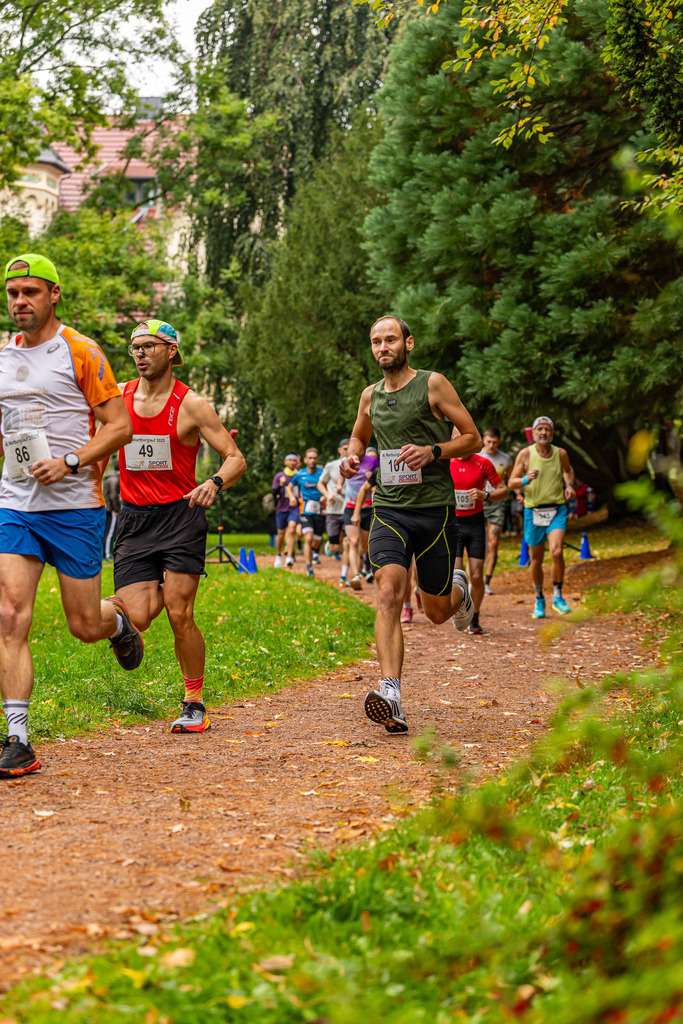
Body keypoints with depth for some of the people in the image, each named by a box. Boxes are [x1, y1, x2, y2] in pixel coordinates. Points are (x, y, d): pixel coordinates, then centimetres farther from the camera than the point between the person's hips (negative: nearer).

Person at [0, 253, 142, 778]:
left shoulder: (81, 353, -5)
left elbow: (120, 427, -7)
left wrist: (69, 462, -18)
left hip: (75, 505, -4)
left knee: (85, 626, 4)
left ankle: (118, 619, 41)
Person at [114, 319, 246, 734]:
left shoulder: (191, 405, -5)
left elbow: (237, 459, -5)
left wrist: (215, 483, -25)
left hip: (180, 516, -3)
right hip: (133, 519, 3)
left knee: (180, 617, -8)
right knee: (136, 619, -8)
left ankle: (195, 705, 8)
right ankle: (159, 591, 29)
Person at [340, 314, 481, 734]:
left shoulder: (433, 384, -2)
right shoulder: (370, 396, 11)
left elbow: (473, 438, -1)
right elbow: (359, 436, 31)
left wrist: (433, 451, -18)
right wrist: (352, 457, 8)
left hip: (436, 509, -2)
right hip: (389, 508, 2)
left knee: (437, 611, 7)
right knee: (389, 593, -20)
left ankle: (459, 589, 45)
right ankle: (391, 695, -29)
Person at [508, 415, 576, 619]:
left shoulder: (560, 453, 1)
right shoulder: (525, 454, -5)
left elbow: (568, 470, 24)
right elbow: (512, 482, -4)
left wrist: (569, 484, 4)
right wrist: (526, 479, -24)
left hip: (557, 510, 0)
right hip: (533, 511, 0)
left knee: (557, 552, -20)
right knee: (536, 559, 7)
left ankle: (558, 597, -5)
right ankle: (539, 601, 27)